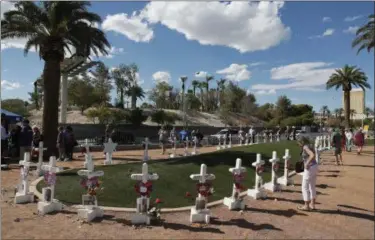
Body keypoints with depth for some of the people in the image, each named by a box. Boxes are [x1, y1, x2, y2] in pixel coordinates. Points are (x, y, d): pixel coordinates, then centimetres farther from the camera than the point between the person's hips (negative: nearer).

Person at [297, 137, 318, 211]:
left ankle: (306, 206, 8)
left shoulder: (305, 147, -14)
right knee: (312, 187, 18)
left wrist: (307, 164, -22)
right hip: (315, 167, 10)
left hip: (310, 168, -9)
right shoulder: (309, 147, 13)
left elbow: (312, 155, -29)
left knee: (305, 187, 2)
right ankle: (312, 204, 26)